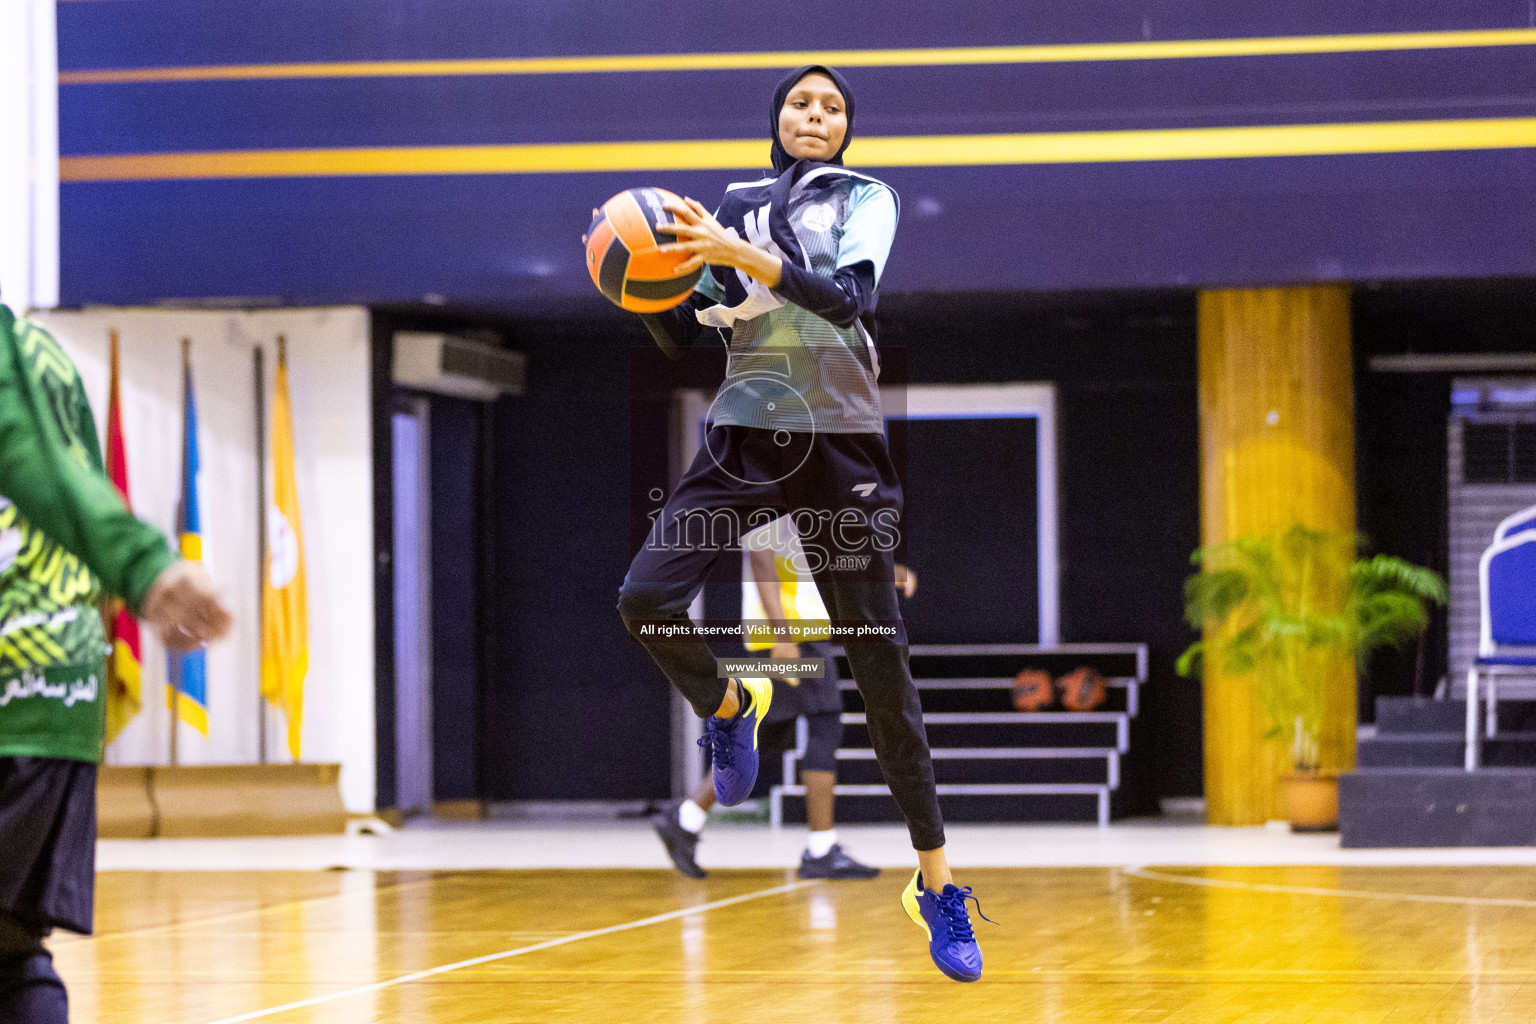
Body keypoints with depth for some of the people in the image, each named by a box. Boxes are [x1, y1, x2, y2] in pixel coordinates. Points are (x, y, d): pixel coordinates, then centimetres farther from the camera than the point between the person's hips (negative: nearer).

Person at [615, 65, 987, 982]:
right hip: (746, 436, 3)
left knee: (881, 661, -3)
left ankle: (938, 886, 5)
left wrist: (743, 255, -27)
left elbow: (854, 296, -17)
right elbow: (685, 337, 13)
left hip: (843, 442, -3)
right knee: (645, 599, -19)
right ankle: (730, 708, 15)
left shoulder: (866, 198, 3)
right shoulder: (735, 205, 12)